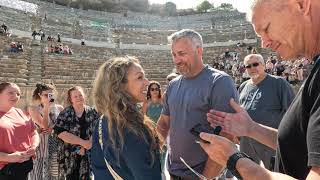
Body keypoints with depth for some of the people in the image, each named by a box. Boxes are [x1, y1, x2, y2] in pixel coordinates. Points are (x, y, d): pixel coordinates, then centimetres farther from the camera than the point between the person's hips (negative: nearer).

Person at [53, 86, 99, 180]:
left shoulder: (92, 112, 3)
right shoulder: (65, 114, -3)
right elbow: (60, 132, -14)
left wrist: (85, 147, -12)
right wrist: (83, 142, -18)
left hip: (88, 156, 2)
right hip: (69, 156, -1)